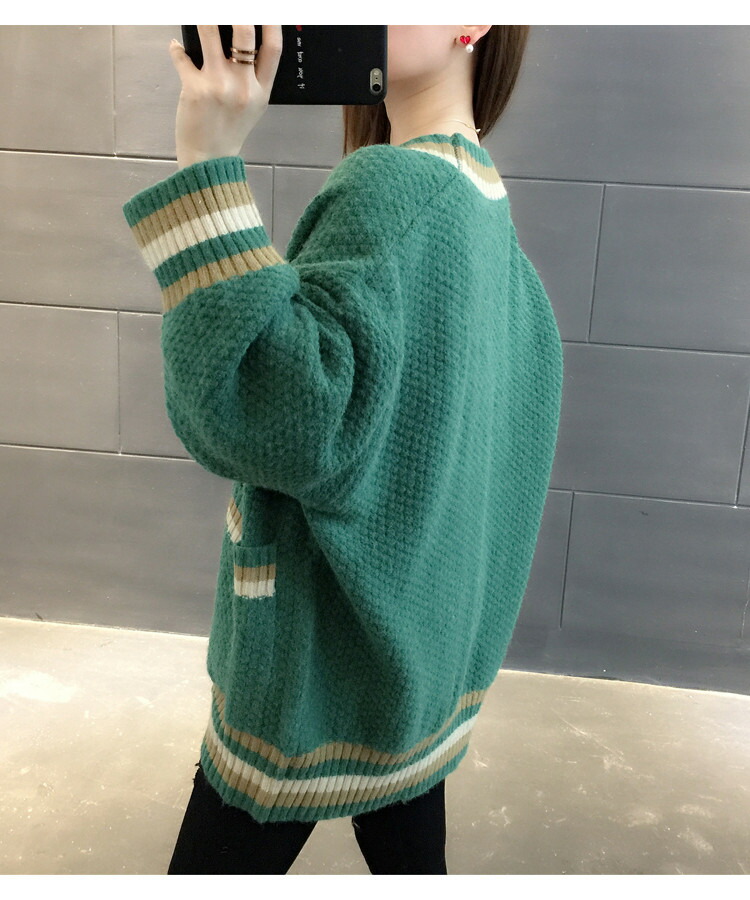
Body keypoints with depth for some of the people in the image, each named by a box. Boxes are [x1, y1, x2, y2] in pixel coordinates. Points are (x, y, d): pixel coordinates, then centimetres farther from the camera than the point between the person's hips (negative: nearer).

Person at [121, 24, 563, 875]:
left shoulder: (391, 187, -22)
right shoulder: (482, 190, 6)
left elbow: (275, 414, -31)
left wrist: (206, 169, -30)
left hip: (327, 656, -8)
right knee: (408, 849, 24)